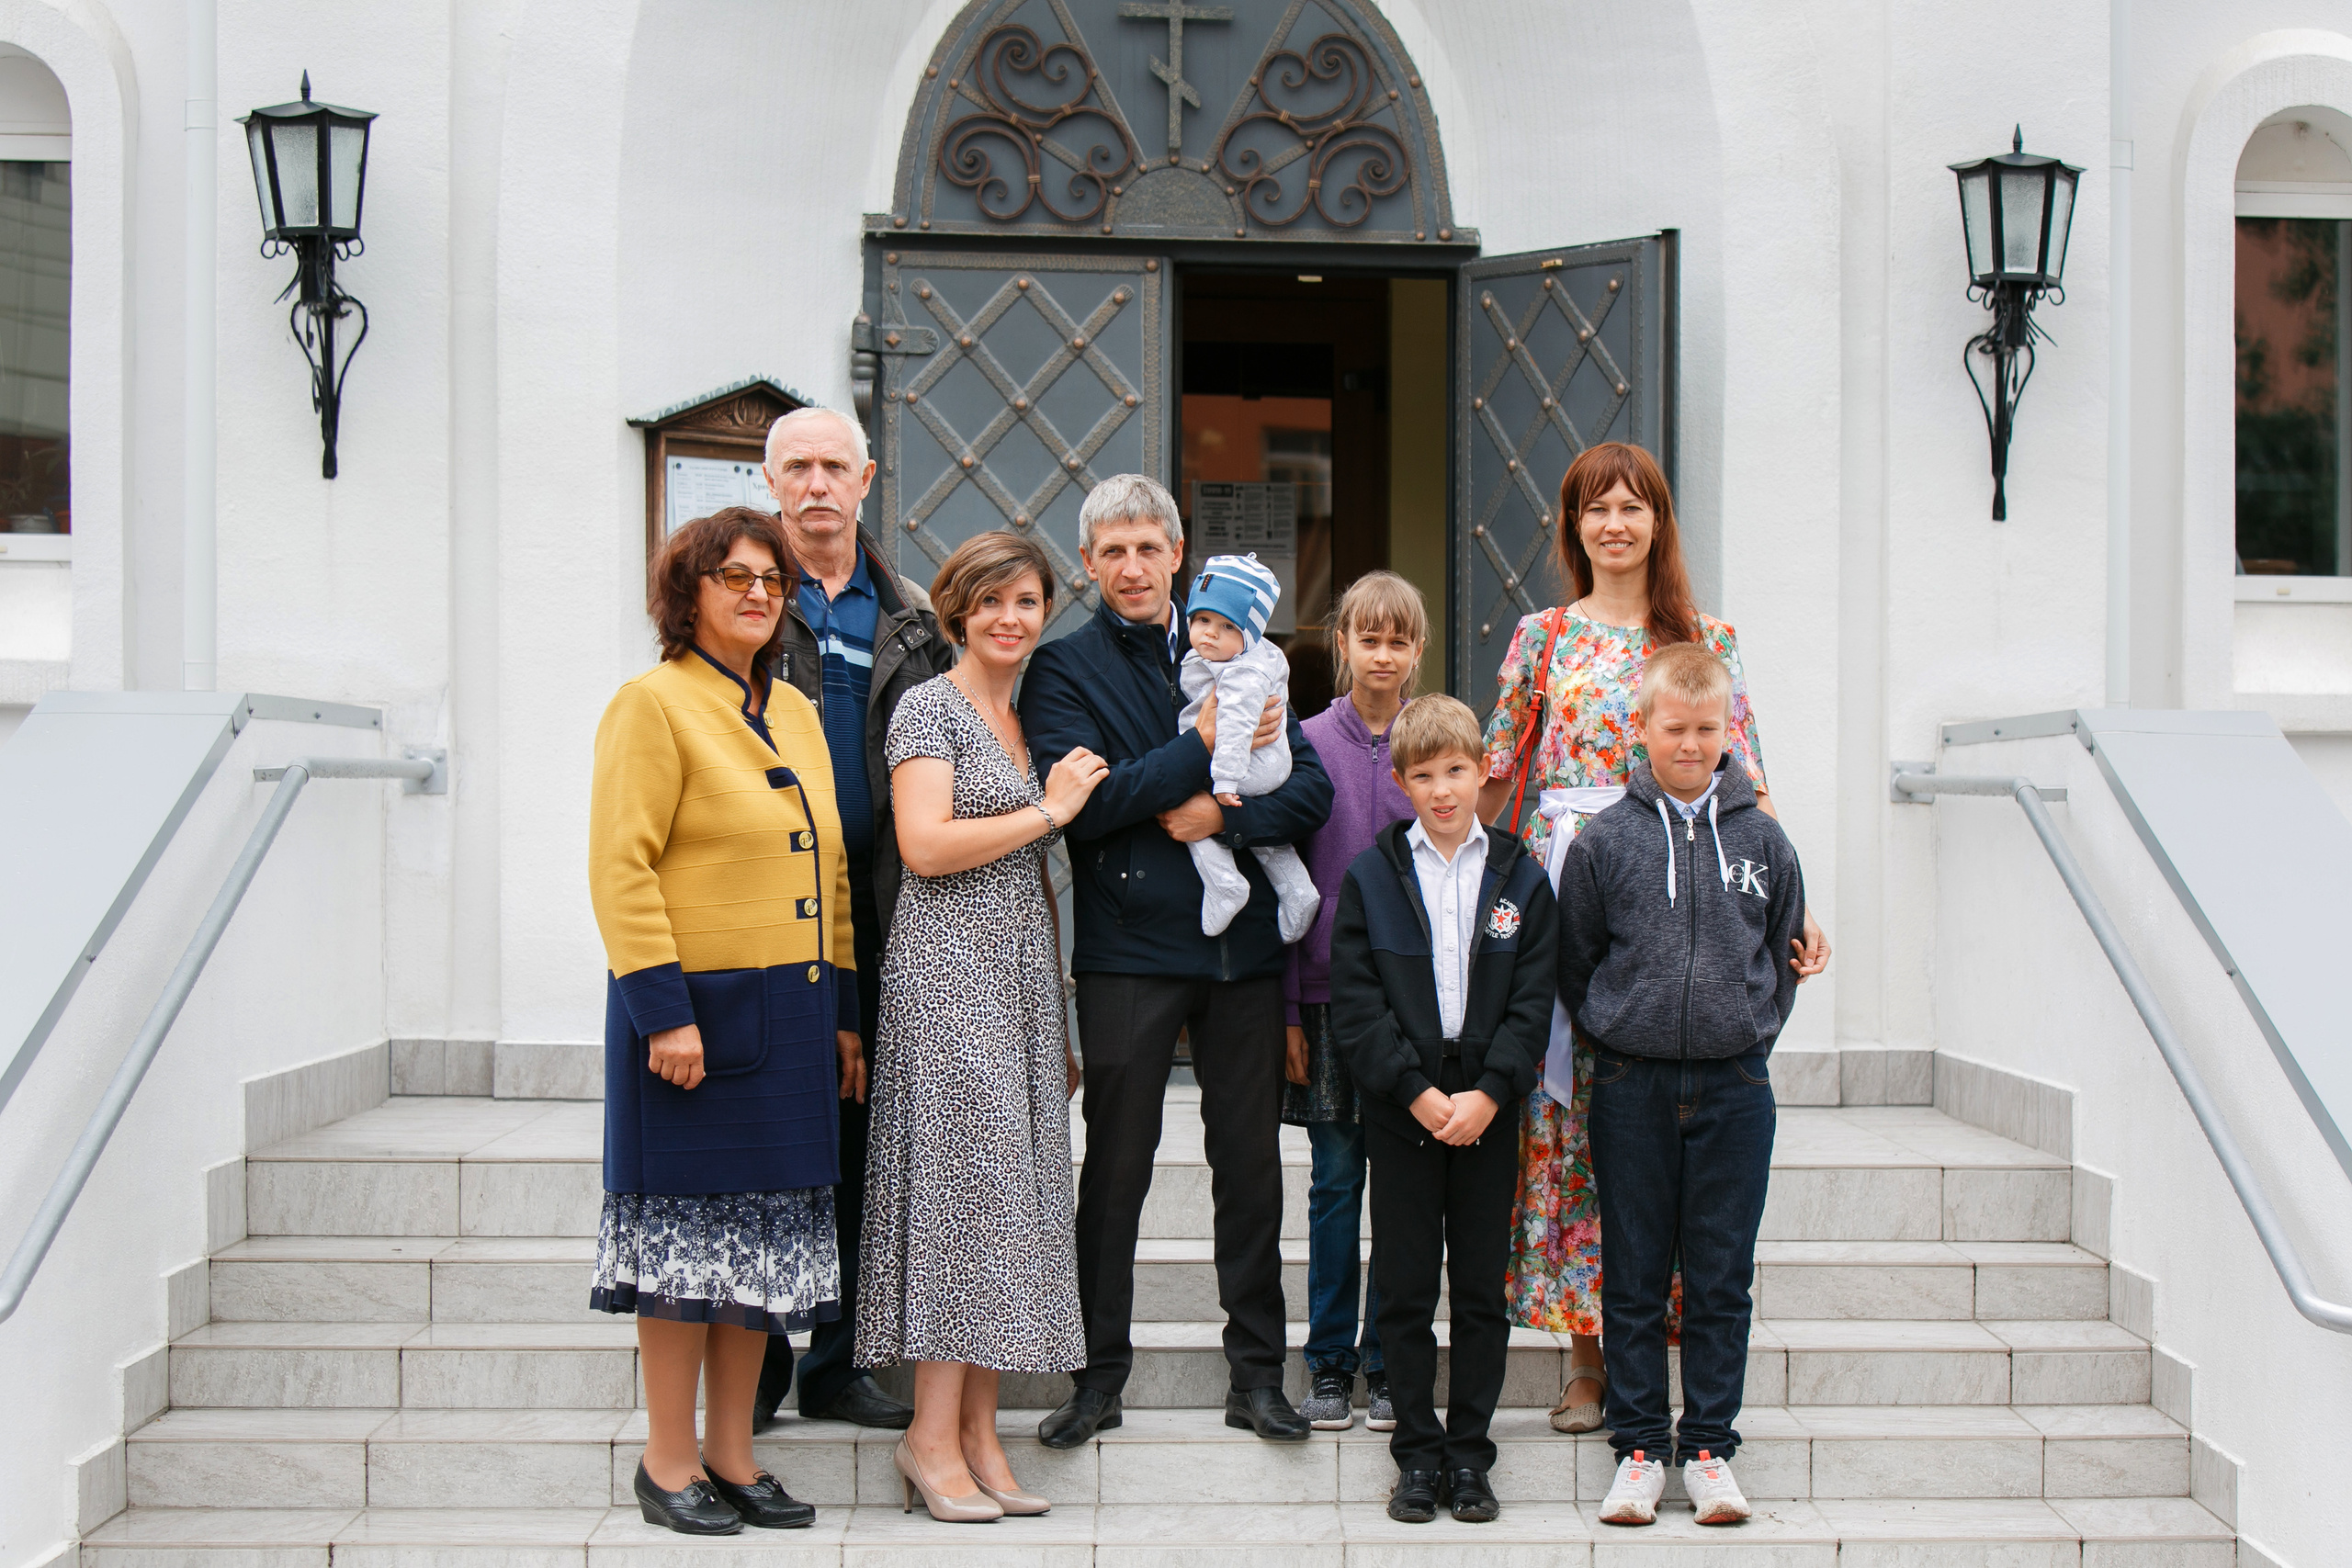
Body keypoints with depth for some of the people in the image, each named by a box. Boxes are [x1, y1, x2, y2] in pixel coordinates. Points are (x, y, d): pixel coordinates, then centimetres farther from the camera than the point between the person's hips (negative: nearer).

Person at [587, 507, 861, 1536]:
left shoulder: (796, 714, 16)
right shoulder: (654, 704, -6)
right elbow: (621, 869, -13)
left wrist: (845, 1013, 14)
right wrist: (663, 1010, -19)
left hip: (792, 1016, 7)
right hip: (696, 1010, -7)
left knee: (766, 1237, 10)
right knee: (688, 1228, 0)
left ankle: (730, 1453, 20)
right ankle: (668, 1463, 12)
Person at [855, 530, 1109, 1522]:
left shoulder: (1035, 721, 19)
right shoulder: (930, 707, -3)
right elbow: (926, 846, -17)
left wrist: (1061, 1019, 17)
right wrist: (1047, 810, -8)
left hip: (1022, 975, 7)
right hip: (949, 970, -7)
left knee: (1014, 1191, 4)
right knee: (969, 1180, -11)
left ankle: (978, 1434, 8)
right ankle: (934, 1438, -5)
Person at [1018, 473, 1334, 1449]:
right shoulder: (1064, 668, 1)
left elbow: (1311, 790, 6)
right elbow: (1080, 804, -13)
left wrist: (1225, 816, -11)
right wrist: (1201, 748, -13)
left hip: (1244, 942, 3)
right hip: (1128, 950, -3)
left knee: (1251, 1165, 8)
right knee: (1116, 1169, 3)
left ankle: (1257, 1375, 17)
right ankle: (1099, 1376, 15)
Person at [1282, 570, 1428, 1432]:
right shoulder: (1309, 744, 3)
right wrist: (1289, 1007, -1)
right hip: (1330, 988, -1)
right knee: (1335, 1177, 4)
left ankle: (1389, 1360, 15)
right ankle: (1329, 1361, 15)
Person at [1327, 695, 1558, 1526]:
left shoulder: (1521, 877, 4)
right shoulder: (1370, 876, 2)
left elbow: (1533, 1001, -1)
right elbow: (1355, 1005, -4)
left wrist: (1486, 1095, -13)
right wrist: (1417, 1092, -13)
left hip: (1489, 1112, 1)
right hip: (1399, 1112, 0)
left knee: (1482, 1292, 6)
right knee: (1405, 1291, 4)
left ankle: (1470, 1455, 16)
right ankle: (1417, 1453, 15)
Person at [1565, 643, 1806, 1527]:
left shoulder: (1761, 840, 3)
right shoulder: (1602, 842, -1)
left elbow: (1786, 952, 14)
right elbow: (1574, 964, 7)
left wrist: (1752, 1029, 6)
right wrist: (1615, 1035, 2)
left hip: (1734, 1087, 1)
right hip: (1632, 1087, -1)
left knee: (1721, 1278, 6)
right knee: (1633, 1278, 6)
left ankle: (1709, 1446, 16)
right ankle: (1639, 1445, 16)